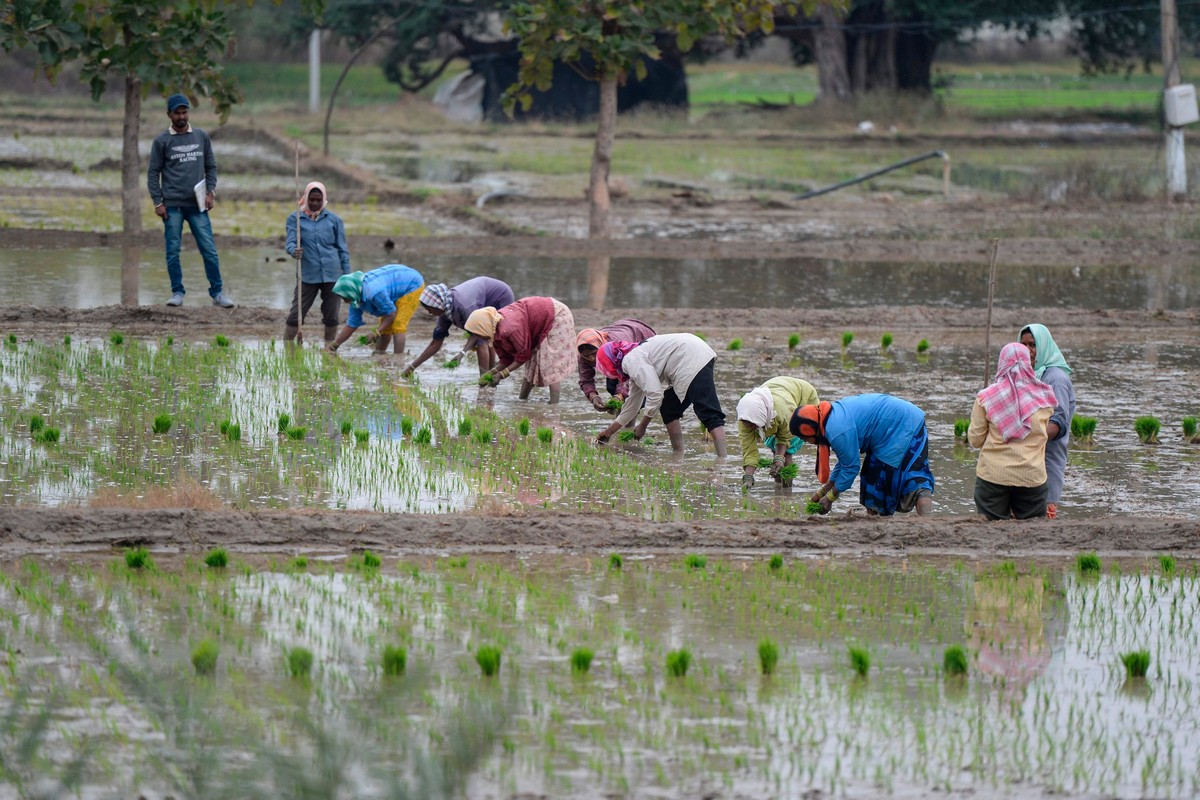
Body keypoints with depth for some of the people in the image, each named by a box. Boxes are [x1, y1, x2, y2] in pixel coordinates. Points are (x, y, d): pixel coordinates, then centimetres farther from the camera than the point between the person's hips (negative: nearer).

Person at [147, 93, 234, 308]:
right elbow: (153, 173, 2)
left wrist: (210, 192, 0)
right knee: (173, 251, 0)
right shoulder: (162, 141, 2)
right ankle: (177, 292, 8)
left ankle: (217, 292, 2)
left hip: (197, 204, 2)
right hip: (172, 205, -2)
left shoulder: (201, 137, 10)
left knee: (209, 249, -2)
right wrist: (158, 202, -6)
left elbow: (211, 167, 14)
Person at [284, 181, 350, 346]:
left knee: (331, 317, 6)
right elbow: (290, 242, -7)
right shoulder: (295, 219, 4)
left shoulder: (334, 220, 8)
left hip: (332, 275, 2)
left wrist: (347, 276, 5)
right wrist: (293, 251, -31)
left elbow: (343, 250, 10)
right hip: (308, 276, -2)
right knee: (295, 315, -5)